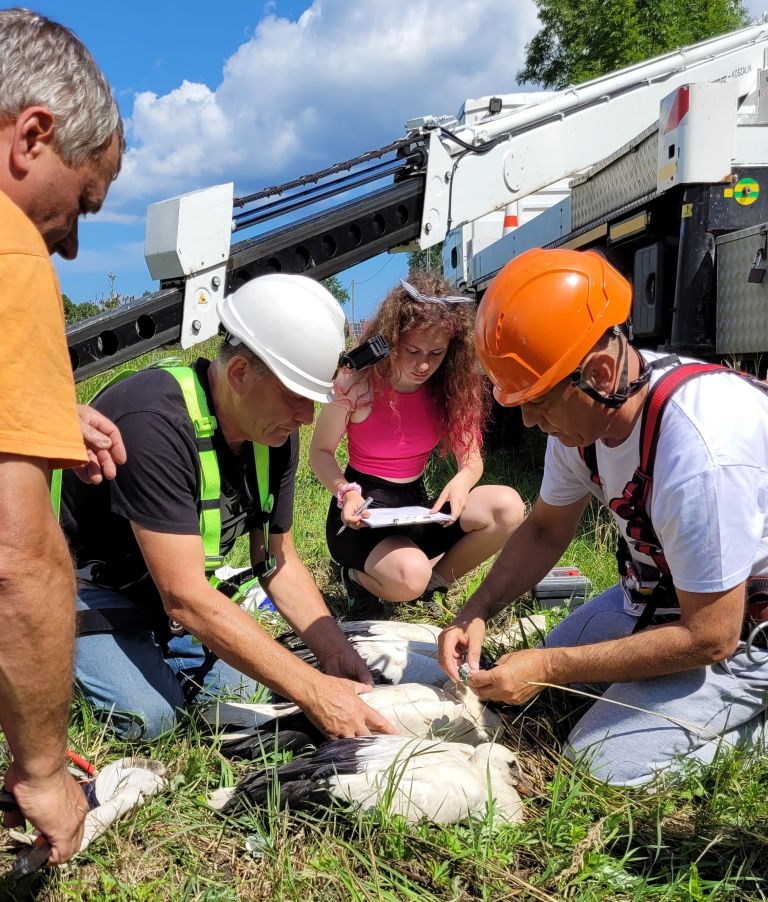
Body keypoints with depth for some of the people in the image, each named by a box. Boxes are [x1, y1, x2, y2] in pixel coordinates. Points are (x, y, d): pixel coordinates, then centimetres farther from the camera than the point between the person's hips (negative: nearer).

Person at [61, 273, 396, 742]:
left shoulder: (277, 433, -11)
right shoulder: (155, 422, -36)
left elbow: (279, 560, 0)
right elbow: (186, 598, -37)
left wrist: (335, 649, -17)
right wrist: (313, 691, -37)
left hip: (168, 582, 7)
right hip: (86, 577, -7)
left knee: (239, 682, -4)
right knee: (147, 715, -21)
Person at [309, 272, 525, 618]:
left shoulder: (451, 387, -5)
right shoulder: (357, 383, -16)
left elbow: (471, 458, -1)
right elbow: (321, 451, -4)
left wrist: (463, 479, -26)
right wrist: (346, 493, -24)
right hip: (364, 512, -4)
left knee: (507, 506, -21)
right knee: (409, 576, -37)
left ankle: (433, 582, 2)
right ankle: (360, 577, 3)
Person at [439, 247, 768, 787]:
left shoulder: (699, 450, -37)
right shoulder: (583, 406, -12)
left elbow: (709, 638, -29)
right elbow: (545, 530, 5)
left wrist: (551, 667, -24)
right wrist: (477, 612, -10)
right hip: (661, 590, 8)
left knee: (608, 761, -15)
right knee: (553, 679, 17)